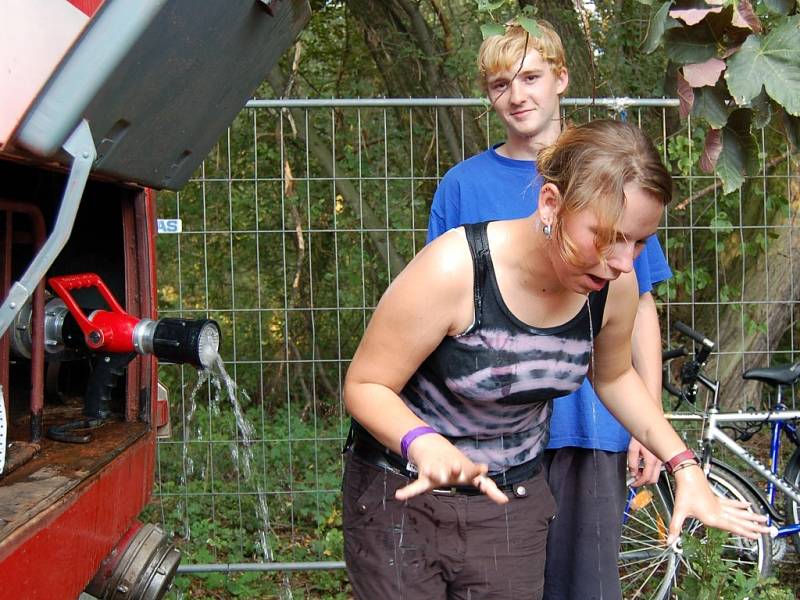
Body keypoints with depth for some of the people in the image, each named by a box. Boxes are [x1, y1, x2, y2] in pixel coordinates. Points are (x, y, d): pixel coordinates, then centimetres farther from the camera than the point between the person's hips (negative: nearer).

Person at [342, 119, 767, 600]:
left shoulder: (614, 284, -11)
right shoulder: (456, 270, -26)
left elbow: (613, 376, 11)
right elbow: (364, 385, -18)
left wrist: (684, 466, 4)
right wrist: (423, 443, -38)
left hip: (512, 501, 4)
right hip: (403, 496, -3)